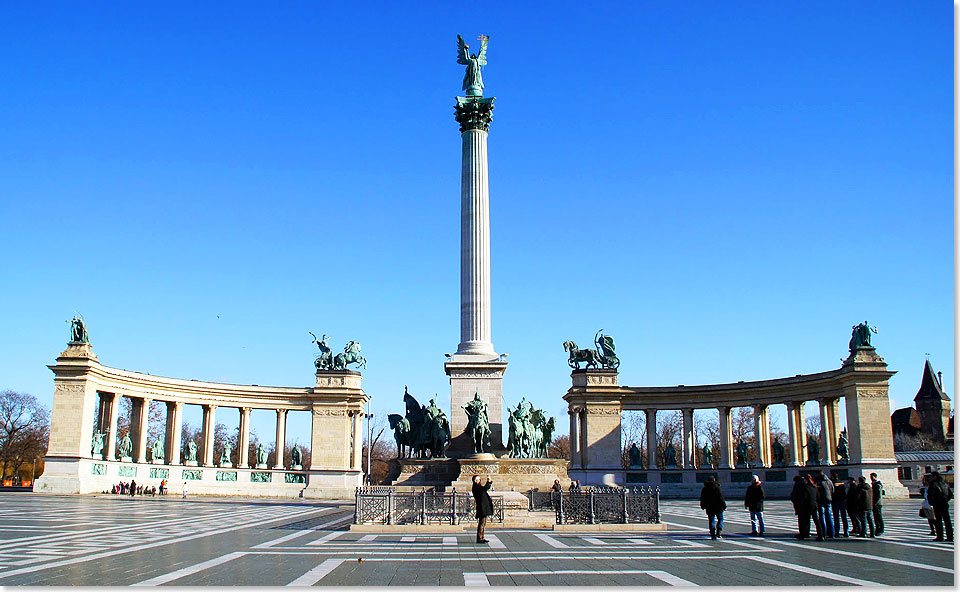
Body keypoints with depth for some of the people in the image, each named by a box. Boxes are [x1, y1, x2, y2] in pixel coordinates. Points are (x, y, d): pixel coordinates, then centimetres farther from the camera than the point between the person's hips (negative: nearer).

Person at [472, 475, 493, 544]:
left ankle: (481, 538, 18)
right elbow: (484, 489, -30)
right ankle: (479, 538, -6)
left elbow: (486, 488, 30)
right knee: (482, 523, -9)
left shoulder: (478, 486, 17)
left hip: (484, 507, 10)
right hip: (481, 507, -10)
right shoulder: (476, 487, -14)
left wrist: (489, 482, 17)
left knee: (483, 523, 13)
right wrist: (488, 482, -24)